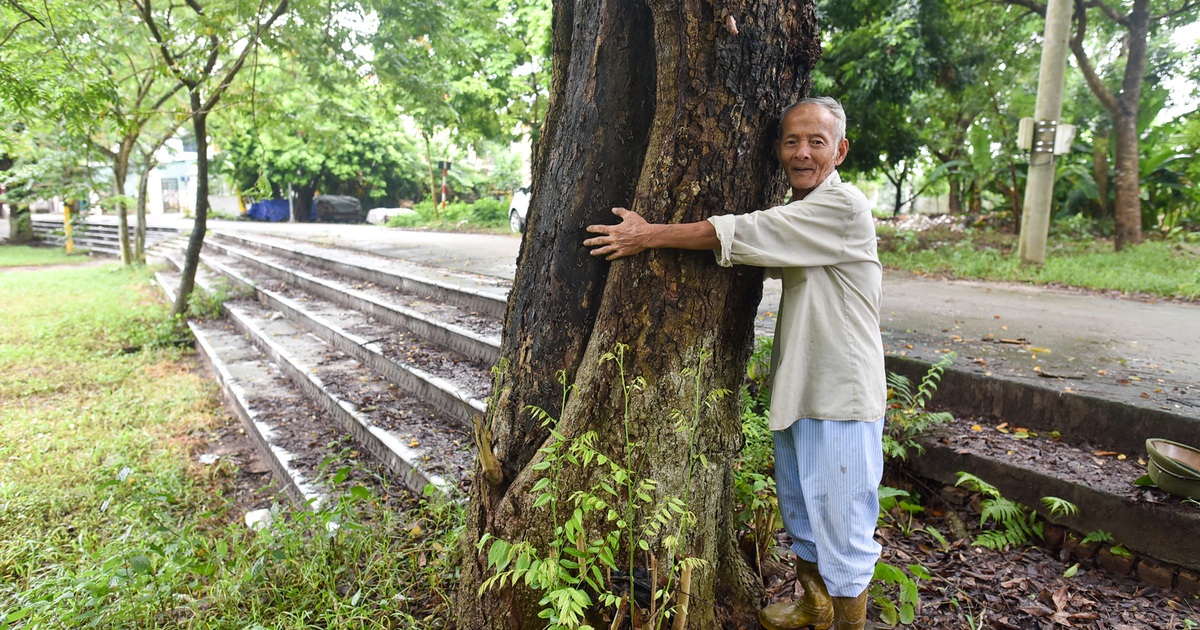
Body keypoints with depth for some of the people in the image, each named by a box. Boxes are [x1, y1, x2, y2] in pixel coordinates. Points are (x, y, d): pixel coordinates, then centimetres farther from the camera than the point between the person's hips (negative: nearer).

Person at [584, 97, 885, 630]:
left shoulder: (843, 206, -18)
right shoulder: (795, 216, 11)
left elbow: (741, 236, -23)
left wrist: (650, 236, -17)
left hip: (841, 398, -9)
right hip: (795, 390, 9)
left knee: (841, 530, 4)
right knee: (798, 512, 23)